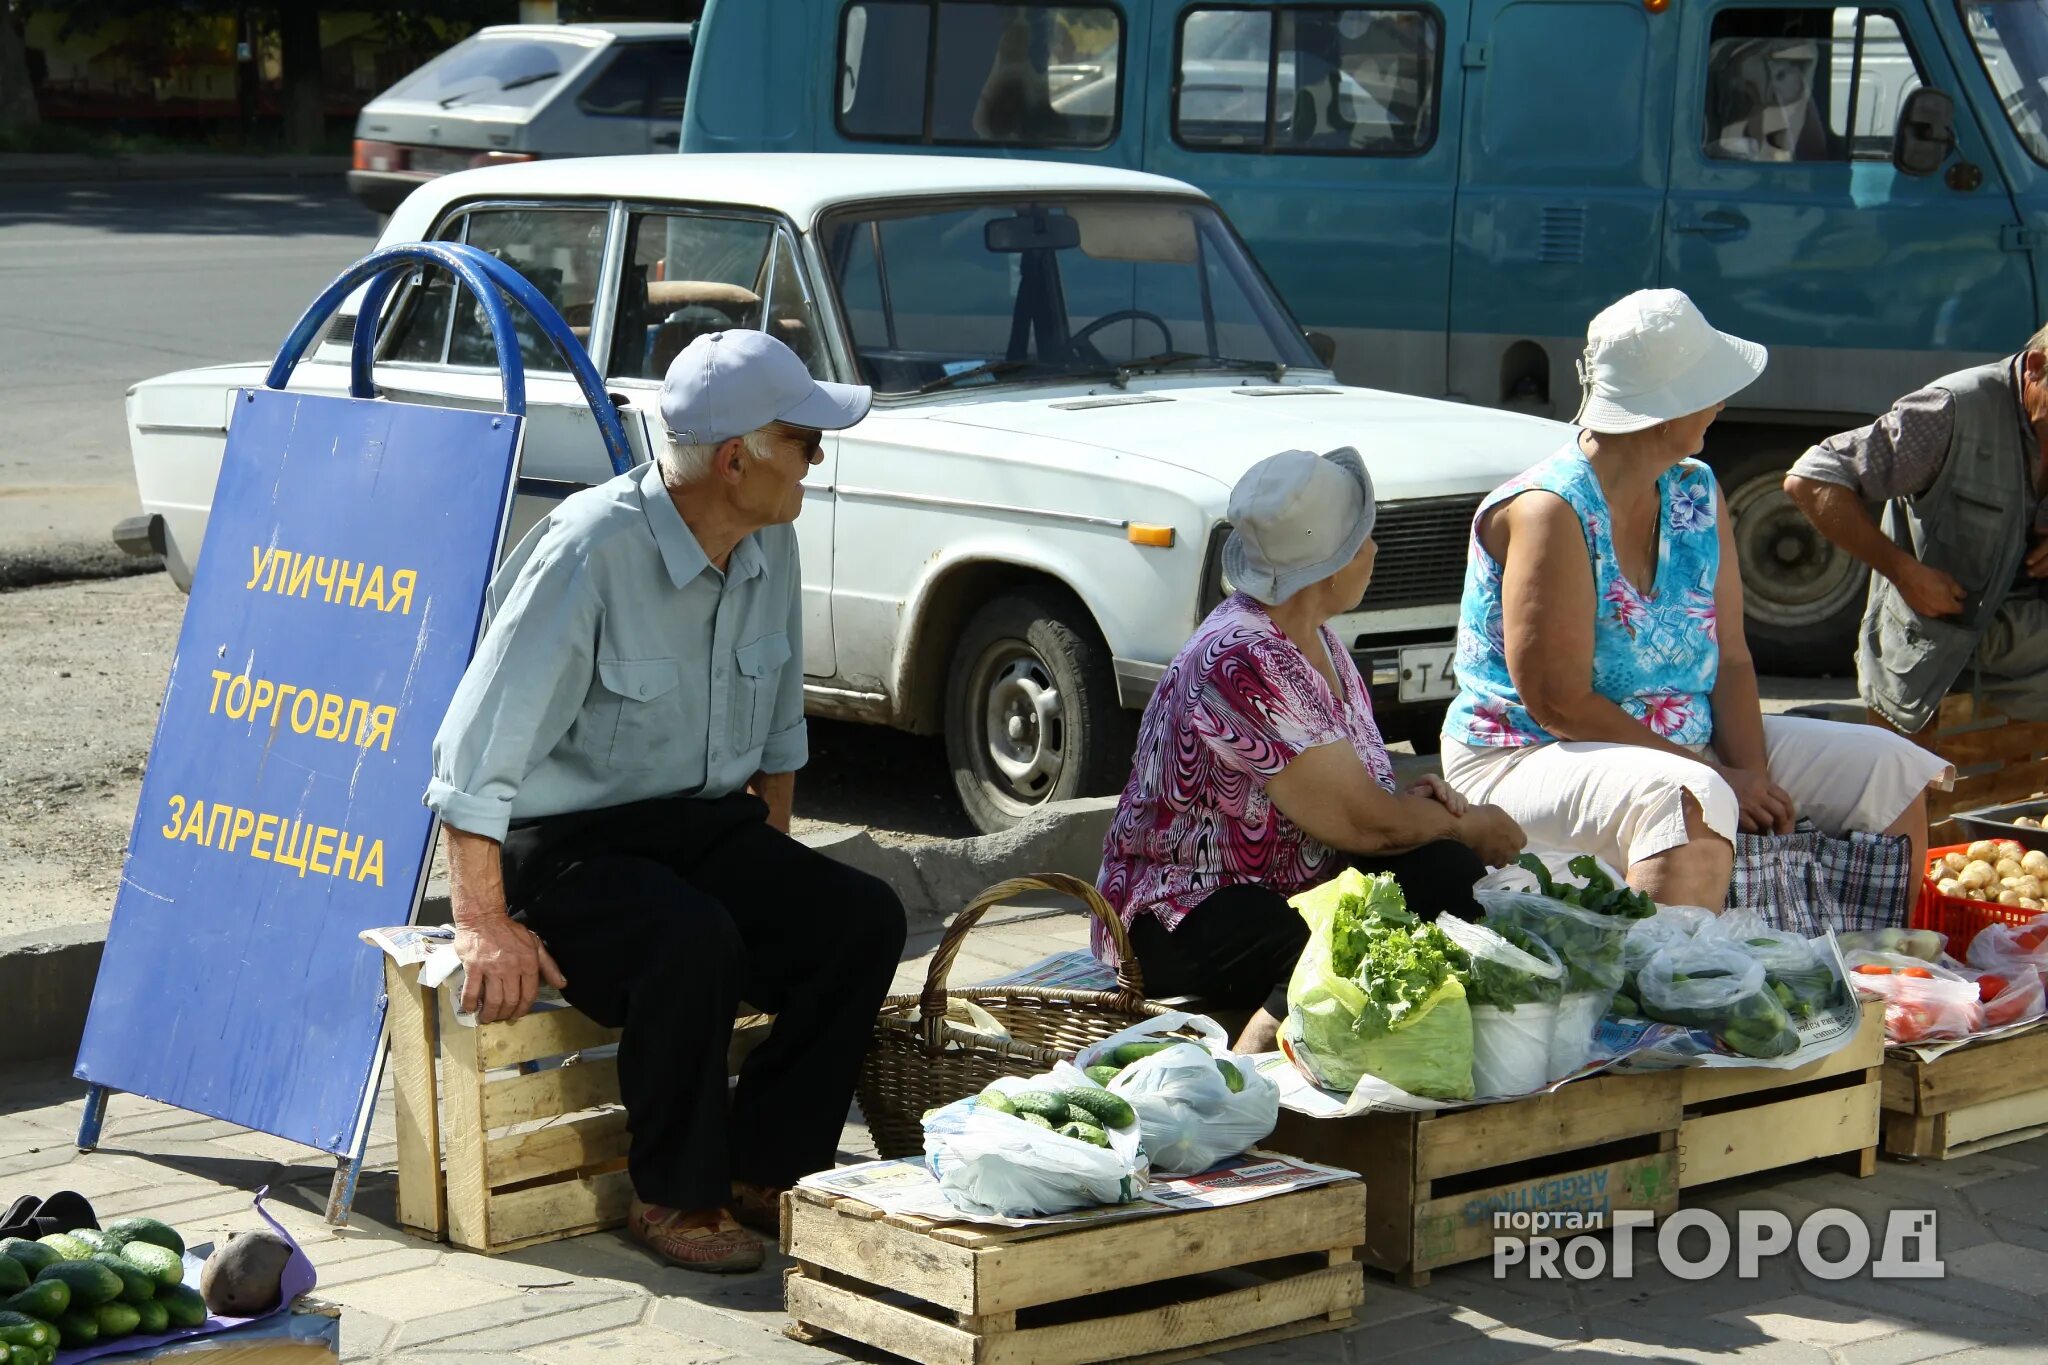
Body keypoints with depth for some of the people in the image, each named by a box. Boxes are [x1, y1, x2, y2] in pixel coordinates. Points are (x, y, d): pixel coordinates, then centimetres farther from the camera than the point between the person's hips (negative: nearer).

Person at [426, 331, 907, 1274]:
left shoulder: (769, 547, 2)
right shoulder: (590, 552, -22)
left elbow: (779, 726, 20)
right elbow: (477, 749, -21)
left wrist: (774, 867, 14)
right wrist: (484, 925, -21)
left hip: (705, 825, 7)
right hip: (563, 845, -7)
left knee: (864, 919, -16)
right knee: (690, 941, -36)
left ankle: (764, 1170, -4)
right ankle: (673, 1197, -16)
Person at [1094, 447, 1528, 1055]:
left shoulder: (1313, 636, 7)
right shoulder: (1244, 663, -24)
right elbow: (1364, 825, -21)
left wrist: (1407, 799, -4)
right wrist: (1473, 826, -4)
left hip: (1296, 885, 9)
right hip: (1184, 923, -9)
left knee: (1447, 872, -17)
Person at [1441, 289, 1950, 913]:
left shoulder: (1697, 494, 6)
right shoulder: (1550, 512, -19)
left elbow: (1731, 658, 5)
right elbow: (1557, 704, -22)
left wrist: (1753, 777, -13)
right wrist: (1716, 776, -20)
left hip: (1687, 746, 9)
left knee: (1892, 773, 4)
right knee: (1691, 803, -40)